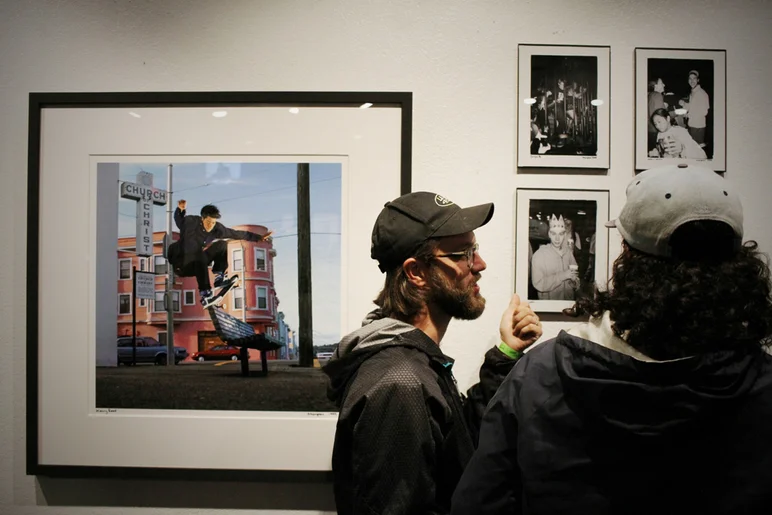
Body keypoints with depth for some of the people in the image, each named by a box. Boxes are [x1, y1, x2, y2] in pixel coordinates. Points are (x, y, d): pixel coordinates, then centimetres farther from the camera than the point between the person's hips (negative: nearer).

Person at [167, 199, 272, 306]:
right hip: (181, 263, -5)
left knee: (222, 244, -5)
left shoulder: (217, 228, -10)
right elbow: (179, 219, 4)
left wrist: (259, 237, -5)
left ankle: (219, 277, -9)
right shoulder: (191, 221, -19)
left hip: (197, 263, 5)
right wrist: (180, 210, -14)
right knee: (200, 255, -37)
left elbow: (237, 234, -4)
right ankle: (205, 294, -38)